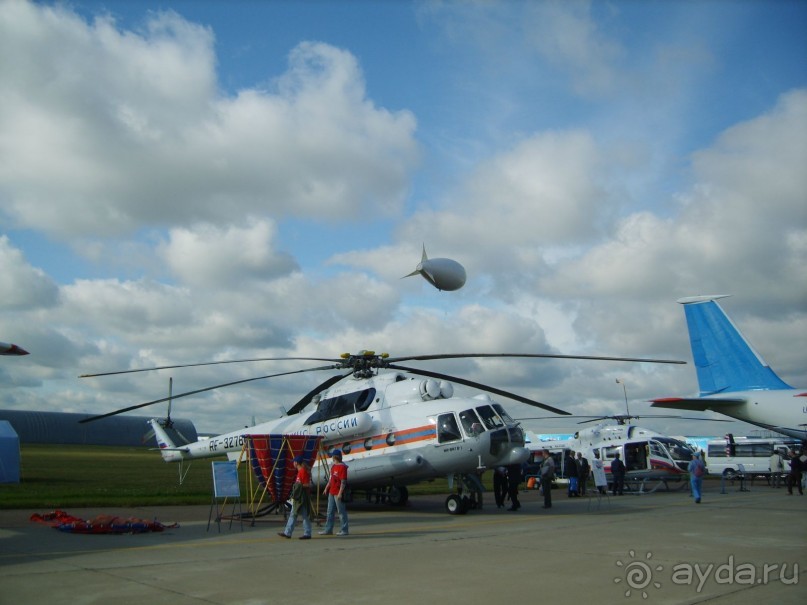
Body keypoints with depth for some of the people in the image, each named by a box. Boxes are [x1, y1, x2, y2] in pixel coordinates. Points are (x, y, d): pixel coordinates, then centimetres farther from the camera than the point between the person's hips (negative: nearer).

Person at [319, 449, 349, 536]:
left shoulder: (342, 467, -15)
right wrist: (326, 488, 20)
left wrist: (340, 493, -22)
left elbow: (343, 481, -19)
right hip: (331, 492, 9)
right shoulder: (333, 466, 14)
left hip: (338, 493, -9)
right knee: (330, 512, 13)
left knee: (341, 511, -1)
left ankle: (344, 530, 6)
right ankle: (328, 529, 20)